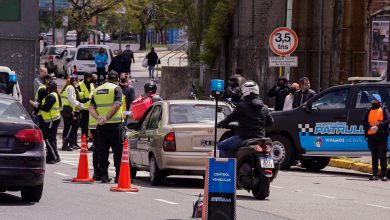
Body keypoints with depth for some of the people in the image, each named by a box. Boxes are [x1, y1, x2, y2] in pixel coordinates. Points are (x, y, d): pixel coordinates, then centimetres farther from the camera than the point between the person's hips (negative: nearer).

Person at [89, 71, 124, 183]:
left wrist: (98, 117, -9)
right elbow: (116, 105, -17)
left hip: (101, 125, 5)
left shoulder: (97, 90, 14)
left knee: (102, 152, 8)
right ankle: (119, 176, -3)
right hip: (115, 124, -4)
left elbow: (91, 108, 4)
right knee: (118, 151, 0)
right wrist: (106, 117, -18)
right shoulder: (116, 88, -3)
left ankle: (104, 175, 6)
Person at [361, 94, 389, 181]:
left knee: (382, 156, -6)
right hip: (371, 136, 4)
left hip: (381, 135, -4)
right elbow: (363, 122, 7)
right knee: (374, 156, 6)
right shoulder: (369, 111, 17)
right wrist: (370, 127, -12)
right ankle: (375, 175, 9)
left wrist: (378, 126, -19)